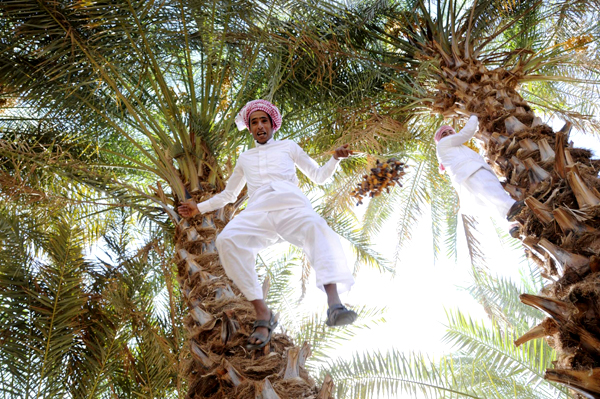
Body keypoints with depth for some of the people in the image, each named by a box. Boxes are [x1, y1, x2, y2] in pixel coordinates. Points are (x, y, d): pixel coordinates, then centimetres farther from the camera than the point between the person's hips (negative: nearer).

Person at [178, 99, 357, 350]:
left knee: (317, 229, -39)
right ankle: (262, 314, -37)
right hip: (257, 212, 2)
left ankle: (334, 304, -58)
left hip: (291, 206, -2)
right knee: (227, 239, -33)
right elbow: (229, 194, 42)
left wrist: (335, 158, 8)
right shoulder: (244, 159, 35)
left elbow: (319, 176, 27)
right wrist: (200, 208, 31)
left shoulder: (288, 146, 28)